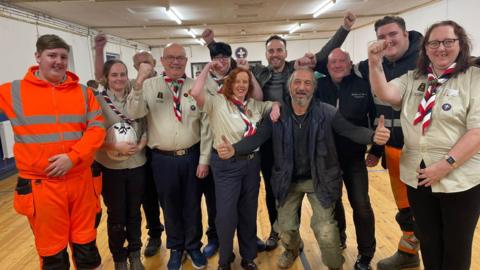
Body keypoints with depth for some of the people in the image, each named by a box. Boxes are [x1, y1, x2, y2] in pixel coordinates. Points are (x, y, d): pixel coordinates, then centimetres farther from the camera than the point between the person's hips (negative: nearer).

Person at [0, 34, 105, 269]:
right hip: (40, 185, -1)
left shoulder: (83, 92, 4)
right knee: (51, 251, 12)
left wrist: (73, 157, -14)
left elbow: (97, 128, -2)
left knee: (85, 243, 16)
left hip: (81, 180, 2)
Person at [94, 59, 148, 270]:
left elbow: (146, 127, 6)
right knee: (116, 215, 9)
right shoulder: (98, 99, -7)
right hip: (110, 167, -3)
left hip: (137, 165, 3)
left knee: (134, 213, 14)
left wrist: (141, 144, -12)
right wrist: (116, 146, -22)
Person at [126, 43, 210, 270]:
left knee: (192, 205, 14)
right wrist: (139, 81, -25)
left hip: (191, 156, 0)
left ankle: (193, 246, 37)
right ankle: (176, 248, 37)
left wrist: (204, 159, -3)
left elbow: (206, 125, -1)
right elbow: (133, 113, -13)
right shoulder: (149, 85, 0)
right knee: (170, 206, 15)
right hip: (162, 159, 0)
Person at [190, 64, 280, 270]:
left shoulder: (255, 105, 9)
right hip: (226, 164, -5)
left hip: (252, 162, 5)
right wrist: (208, 68, -11)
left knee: (249, 212, 17)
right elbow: (195, 93, -23)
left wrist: (276, 108, -1)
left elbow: (274, 104, 23)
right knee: (226, 215, 2)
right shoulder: (217, 102, -7)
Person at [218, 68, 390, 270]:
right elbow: (257, 137, -16)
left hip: (319, 179, -2)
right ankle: (292, 249, 54)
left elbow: (351, 130, -21)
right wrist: (234, 149, -35)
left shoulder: (326, 112, -15)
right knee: (285, 226, 17)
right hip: (288, 180, 2)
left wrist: (373, 136, -43)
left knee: (325, 232, -3)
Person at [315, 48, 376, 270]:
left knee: (361, 204, 0)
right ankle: (338, 239, 42)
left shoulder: (363, 86, -5)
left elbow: (375, 116, -3)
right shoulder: (320, 86, -1)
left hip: (354, 156, -2)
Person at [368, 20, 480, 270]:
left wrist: (446, 165, -20)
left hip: (460, 179, -3)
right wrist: (375, 63, -24)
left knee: (455, 246, 15)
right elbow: (385, 94, -9)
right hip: (417, 177, 3)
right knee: (427, 241, 19)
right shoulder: (412, 79, 8)